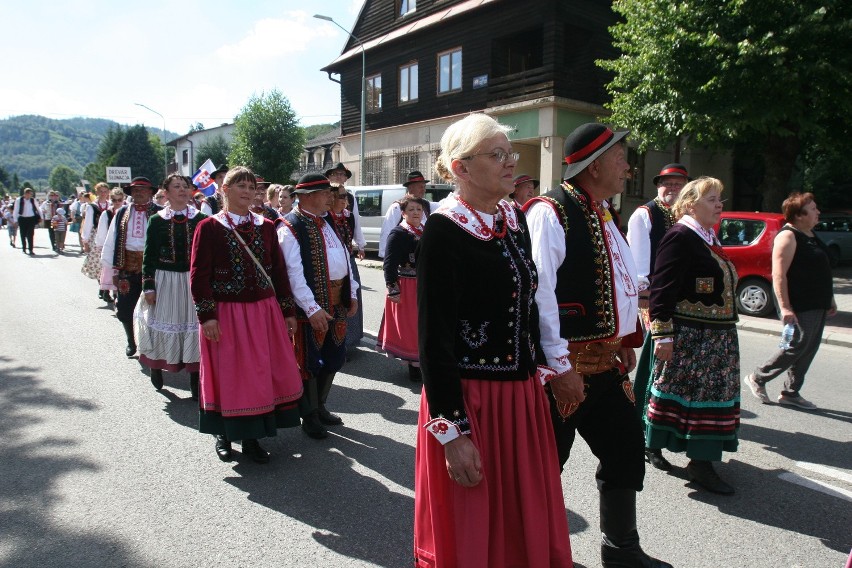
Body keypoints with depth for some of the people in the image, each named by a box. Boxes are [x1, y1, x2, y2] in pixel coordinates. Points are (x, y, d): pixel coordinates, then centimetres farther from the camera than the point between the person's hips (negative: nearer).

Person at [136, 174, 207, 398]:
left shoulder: (200, 219, 1)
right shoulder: (157, 221, 1)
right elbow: (149, 256, 2)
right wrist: (148, 286, -3)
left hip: (193, 280, 0)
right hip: (164, 280, 0)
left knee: (194, 325, 3)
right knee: (163, 325, 9)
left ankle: (195, 380, 13)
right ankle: (156, 368, 35)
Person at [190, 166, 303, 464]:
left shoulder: (266, 227, 8)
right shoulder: (209, 227, -4)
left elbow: (279, 271, 9)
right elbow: (199, 275, -7)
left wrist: (287, 310, 7)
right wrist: (207, 315, -14)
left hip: (264, 312, 4)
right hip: (226, 314, -4)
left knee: (263, 373, 7)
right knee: (228, 375, 6)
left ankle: (251, 437, 22)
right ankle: (224, 435, 26)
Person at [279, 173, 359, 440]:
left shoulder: (327, 221, 13)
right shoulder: (290, 227, -13)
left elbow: (344, 257, 16)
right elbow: (294, 273, -20)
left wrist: (352, 293, 10)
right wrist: (312, 308, -23)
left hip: (337, 301, 8)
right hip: (311, 304, -8)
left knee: (334, 357, 17)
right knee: (310, 361, 5)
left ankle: (320, 406, 36)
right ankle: (310, 416, 23)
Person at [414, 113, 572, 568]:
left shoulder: (514, 219, 6)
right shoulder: (444, 230, -15)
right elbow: (434, 338, -17)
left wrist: (541, 374, 16)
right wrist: (452, 432, -18)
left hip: (524, 397, 7)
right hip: (468, 399, -7)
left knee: (529, 527, 21)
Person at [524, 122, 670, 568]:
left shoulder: (604, 214, 14)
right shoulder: (551, 212, -16)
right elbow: (538, 294, -24)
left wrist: (626, 339, 17)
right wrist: (561, 367, -24)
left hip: (607, 362, 10)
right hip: (566, 366, -9)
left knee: (626, 449, 19)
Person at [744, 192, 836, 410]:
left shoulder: (810, 235, 15)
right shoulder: (788, 236, -14)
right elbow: (778, 275, -21)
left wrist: (829, 298, 22)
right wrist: (785, 307, -26)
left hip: (817, 306, 9)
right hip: (799, 307, -9)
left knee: (809, 350, 10)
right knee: (798, 346, -7)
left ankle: (790, 394, 19)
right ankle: (757, 378, 8)